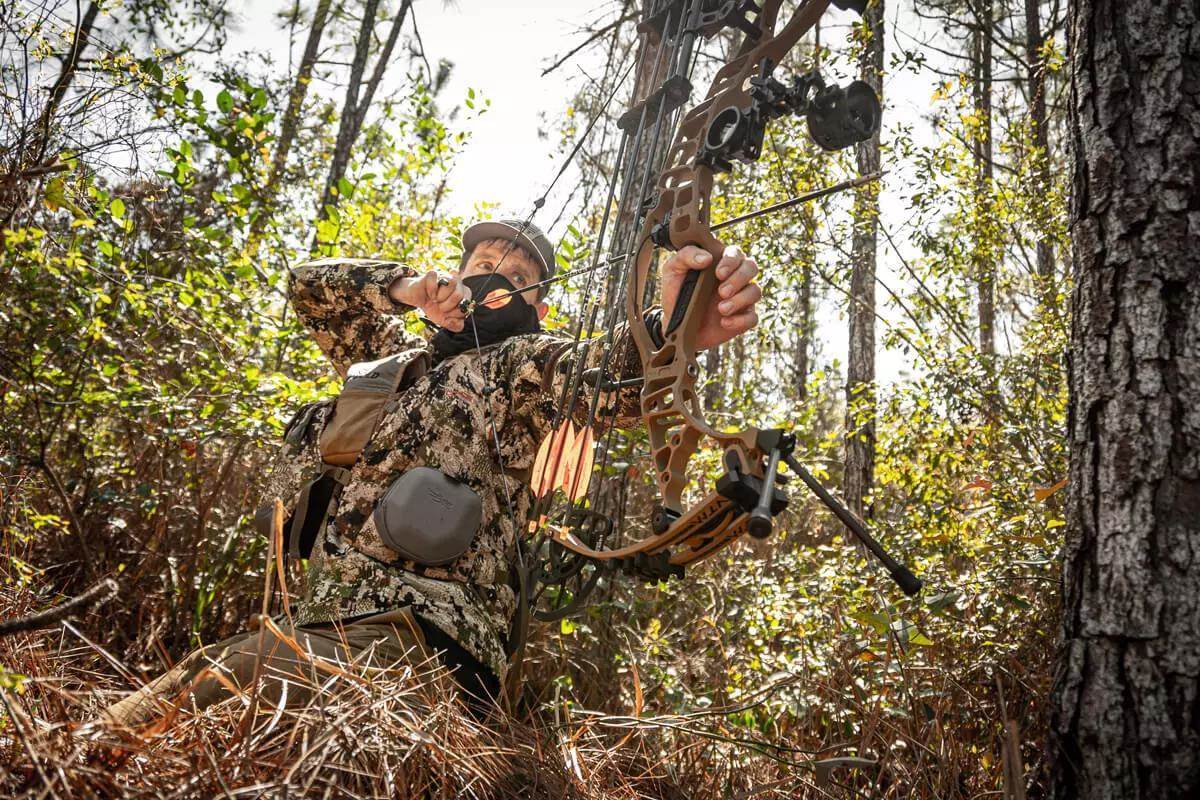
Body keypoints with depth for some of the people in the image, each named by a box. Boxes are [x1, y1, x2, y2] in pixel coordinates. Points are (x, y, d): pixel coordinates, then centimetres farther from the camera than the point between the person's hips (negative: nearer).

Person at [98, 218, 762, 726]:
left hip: (412, 637, -7)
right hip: (322, 627, 7)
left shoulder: (520, 364, 5)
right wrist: (406, 287, 10)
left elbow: (600, 376, -16)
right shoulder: (394, 356, 26)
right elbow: (309, 285, 29)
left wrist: (669, 331, -40)